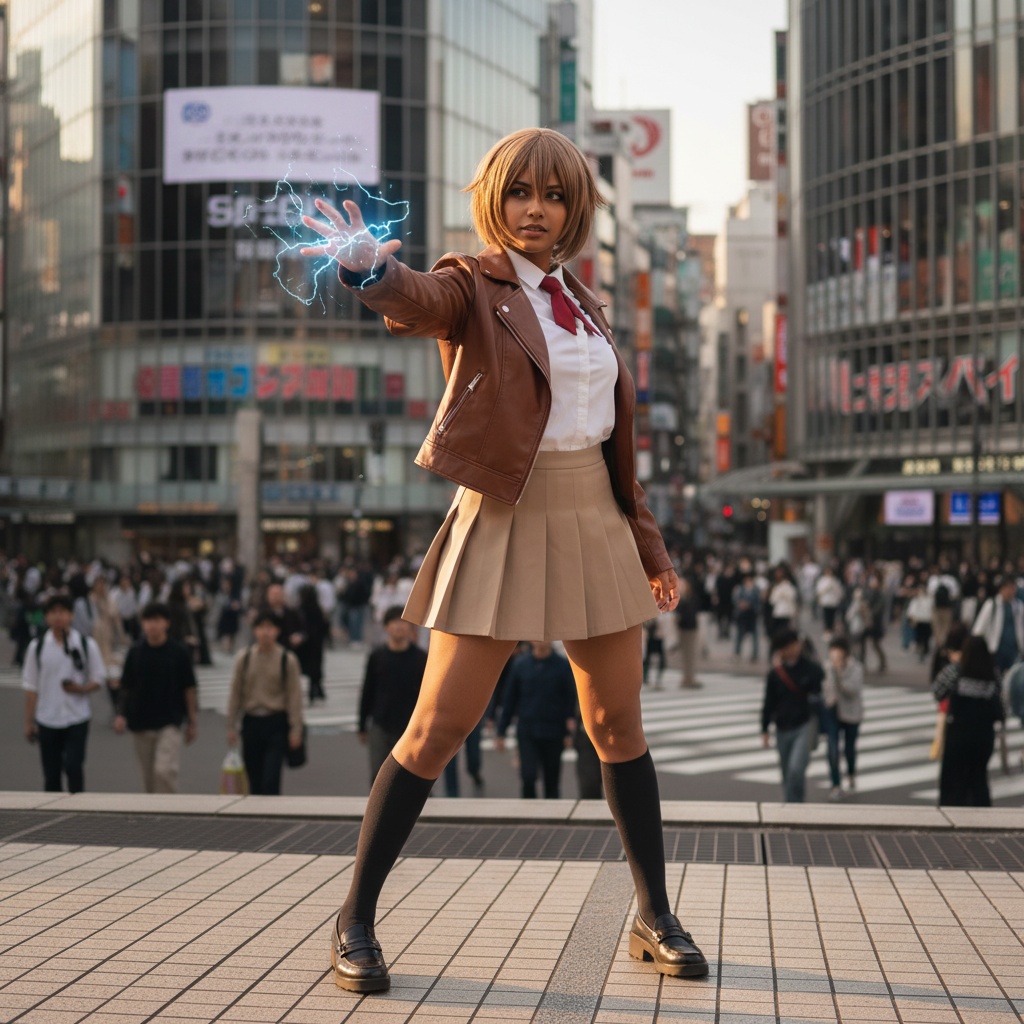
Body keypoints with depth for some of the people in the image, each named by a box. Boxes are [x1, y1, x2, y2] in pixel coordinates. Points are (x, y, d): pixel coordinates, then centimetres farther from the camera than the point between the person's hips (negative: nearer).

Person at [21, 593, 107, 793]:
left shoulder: (86, 645, -1)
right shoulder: (37, 647, 2)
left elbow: (98, 679, 4)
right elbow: (30, 686, 6)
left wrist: (81, 689, -17)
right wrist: (29, 722, 3)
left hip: (77, 718, -2)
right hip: (47, 720, 2)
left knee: (73, 768, -13)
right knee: (51, 775, 6)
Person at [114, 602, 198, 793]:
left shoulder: (179, 652, -4)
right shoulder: (135, 652, 2)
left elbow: (188, 688, 1)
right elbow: (126, 687, 7)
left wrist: (192, 721, 2)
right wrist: (121, 714, -5)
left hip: (169, 722, -3)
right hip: (140, 724, 3)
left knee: (165, 771, -18)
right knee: (149, 777, 11)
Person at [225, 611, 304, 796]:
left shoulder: (287, 660, -4)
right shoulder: (244, 658, 2)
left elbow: (294, 696, -3)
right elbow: (235, 693, 7)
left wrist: (295, 730, -6)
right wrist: (231, 726, 6)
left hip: (276, 722, -3)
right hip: (251, 721, 3)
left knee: (271, 780, -11)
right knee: (254, 779, 9)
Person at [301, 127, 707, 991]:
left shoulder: (582, 302, 14)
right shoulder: (473, 286, -4)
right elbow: (417, 304, -29)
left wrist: (646, 538, 17)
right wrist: (370, 270, -53)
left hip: (595, 527, 5)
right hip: (504, 524, -5)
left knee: (619, 726, 9)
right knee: (437, 729, -6)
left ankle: (655, 917, 22)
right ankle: (356, 918, 8)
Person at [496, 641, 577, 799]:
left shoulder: (562, 665, -2)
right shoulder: (520, 664, 2)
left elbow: (570, 698, 0)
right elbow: (509, 699, 6)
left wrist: (570, 732, -6)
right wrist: (501, 732, 6)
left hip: (553, 733, 0)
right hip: (527, 732, 0)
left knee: (552, 781, 8)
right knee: (528, 777, -11)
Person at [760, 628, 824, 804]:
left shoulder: (812, 670, -4)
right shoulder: (774, 674, 2)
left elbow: (820, 698, -2)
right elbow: (769, 703, 8)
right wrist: (765, 729, 4)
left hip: (805, 728, -3)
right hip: (783, 729, 3)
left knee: (796, 769, -19)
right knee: (787, 775, 11)